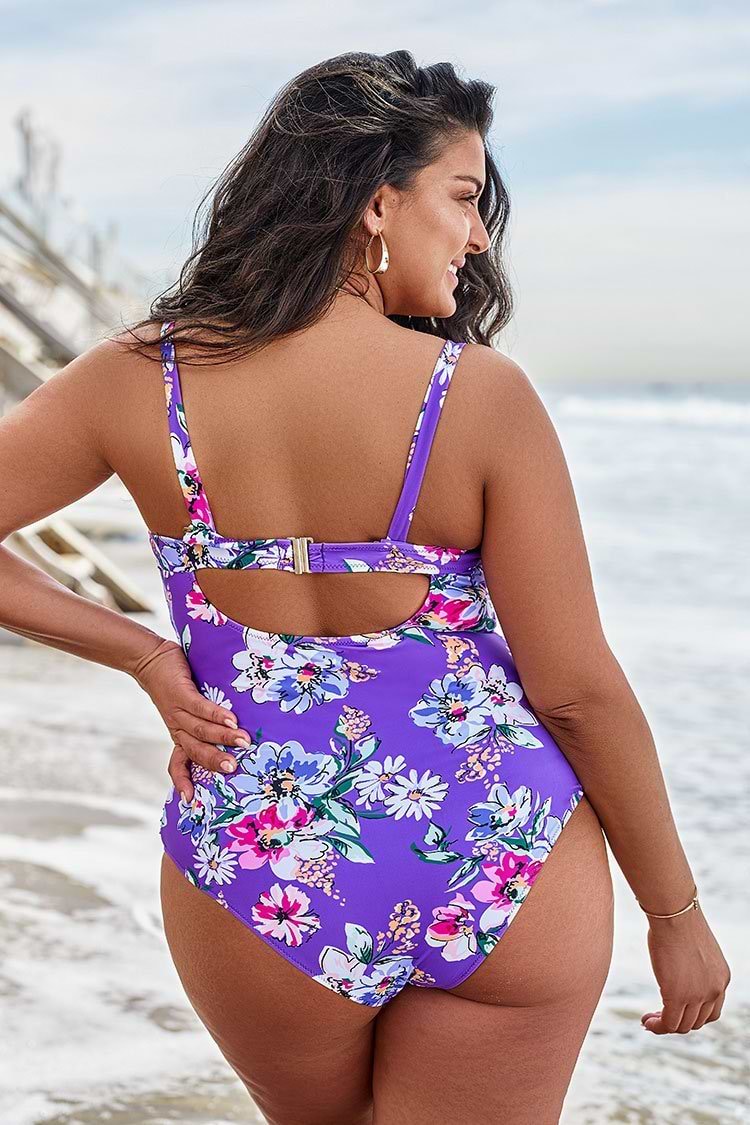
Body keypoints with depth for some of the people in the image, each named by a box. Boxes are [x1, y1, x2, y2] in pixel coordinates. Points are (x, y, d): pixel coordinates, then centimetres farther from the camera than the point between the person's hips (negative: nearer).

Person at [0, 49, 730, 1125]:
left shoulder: (139, 379, -9)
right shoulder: (482, 397, -16)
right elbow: (580, 690, -12)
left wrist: (142, 653, -2)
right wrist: (677, 914, 1)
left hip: (257, 896, 2)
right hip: (505, 879, -2)